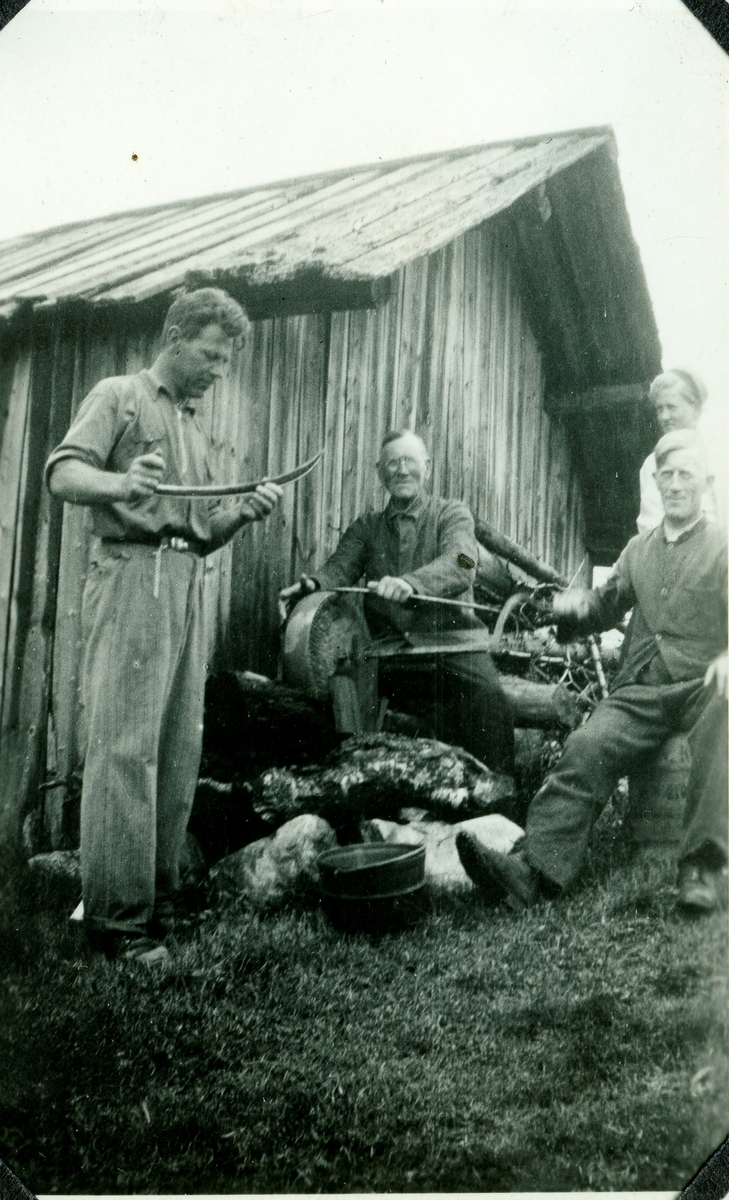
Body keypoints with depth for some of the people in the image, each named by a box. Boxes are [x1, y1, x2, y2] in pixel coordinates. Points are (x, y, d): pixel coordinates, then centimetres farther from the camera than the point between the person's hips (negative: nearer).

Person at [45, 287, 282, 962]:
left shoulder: (196, 427, 27)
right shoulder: (120, 396, 6)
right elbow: (63, 474, -8)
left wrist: (244, 512, 5)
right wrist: (120, 484, -28)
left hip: (188, 585, 7)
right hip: (132, 573, -7)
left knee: (180, 748, 5)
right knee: (126, 746, -11)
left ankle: (160, 901, 13)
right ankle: (115, 914, -7)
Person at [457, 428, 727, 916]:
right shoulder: (638, 549, 26)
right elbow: (608, 605, 28)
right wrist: (576, 604, 3)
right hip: (640, 689, 4)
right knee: (587, 747, -23)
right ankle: (535, 868, -35)